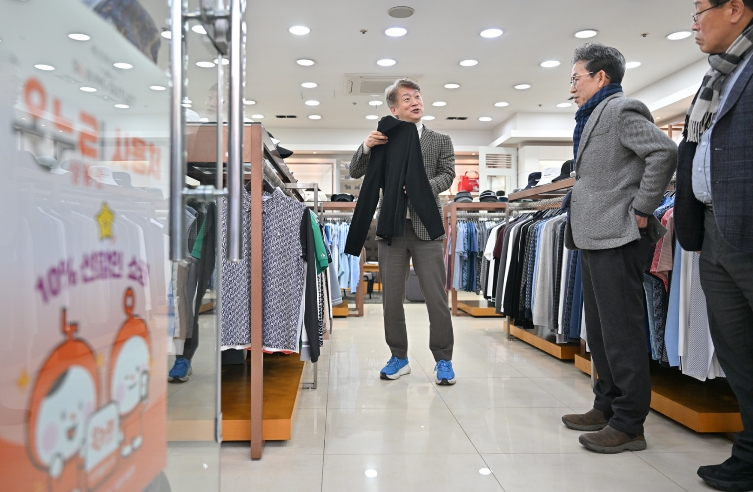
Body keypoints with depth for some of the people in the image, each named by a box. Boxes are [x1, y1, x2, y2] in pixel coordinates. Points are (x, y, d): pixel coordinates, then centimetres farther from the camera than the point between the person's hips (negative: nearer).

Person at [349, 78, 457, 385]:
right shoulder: (384, 140, 11)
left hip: (425, 227, -1)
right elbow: (355, 173, 7)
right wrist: (366, 147, -11)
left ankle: (443, 360, 12)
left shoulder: (440, 141, 9)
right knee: (391, 298, 8)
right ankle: (399, 357, 22)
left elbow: (447, 175, -2)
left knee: (436, 297, -2)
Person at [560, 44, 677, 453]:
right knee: (598, 329, 14)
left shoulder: (621, 110, -8)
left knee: (620, 330, -5)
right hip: (594, 237, 10)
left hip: (617, 237, -10)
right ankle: (607, 407, 26)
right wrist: (579, 226, 14)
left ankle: (629, 424, 5)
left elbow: (664, 152, -21)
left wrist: (642, 210, -17)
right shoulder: (593, 116, 20)